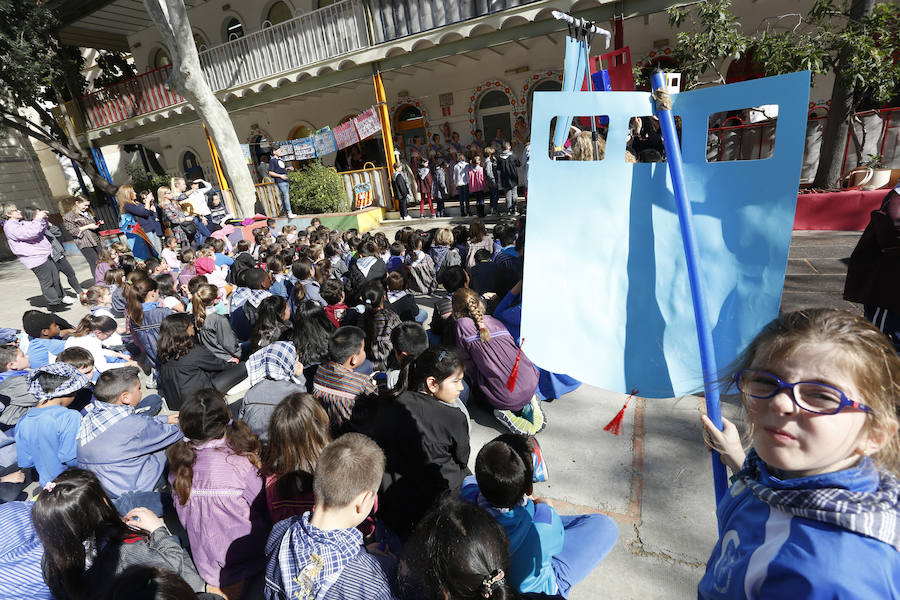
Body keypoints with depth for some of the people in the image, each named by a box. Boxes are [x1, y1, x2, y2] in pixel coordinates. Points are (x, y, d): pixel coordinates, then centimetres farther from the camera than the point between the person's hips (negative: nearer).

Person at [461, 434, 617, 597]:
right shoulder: (543, 528, -42)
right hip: (533, 589, -3)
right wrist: (546, 507, 1)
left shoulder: (468, 492, -32)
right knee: (605, 526, 1)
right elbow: (557, 541, -17)